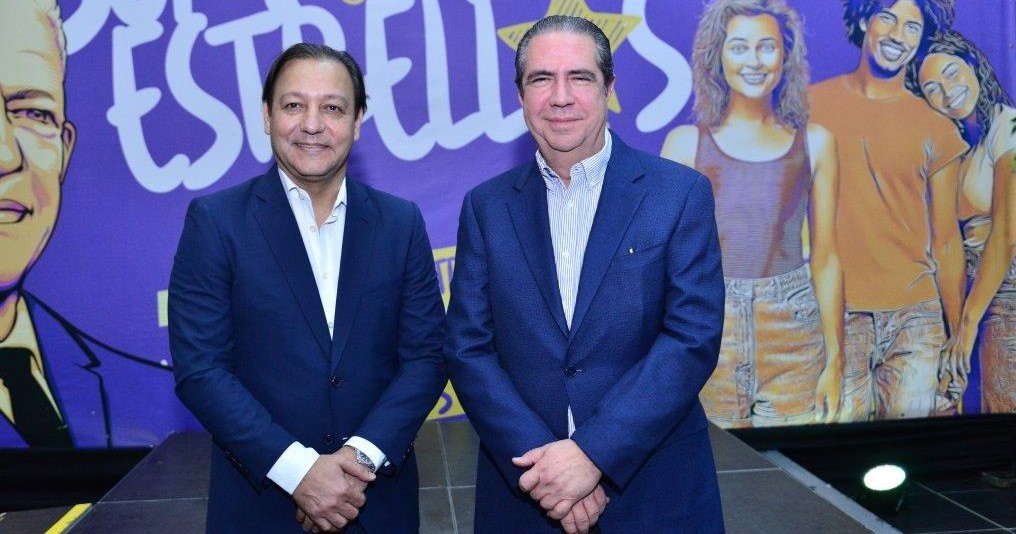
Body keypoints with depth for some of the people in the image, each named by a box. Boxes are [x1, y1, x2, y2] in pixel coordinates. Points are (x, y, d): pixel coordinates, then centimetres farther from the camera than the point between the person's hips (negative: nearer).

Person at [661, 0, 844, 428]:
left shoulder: (814, 142, 5)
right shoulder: (686, 143, 1)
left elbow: (825, 260, 6)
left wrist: (835, 361, 5)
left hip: (793, 341, 1)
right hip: (708, 338, -1)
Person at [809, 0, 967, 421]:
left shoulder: (936, 130, 7)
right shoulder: (813, 105, 2)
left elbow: (946, 240, 9)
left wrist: (959, 334, 6)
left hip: (917, 314, 2)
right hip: (837, 313, -2)